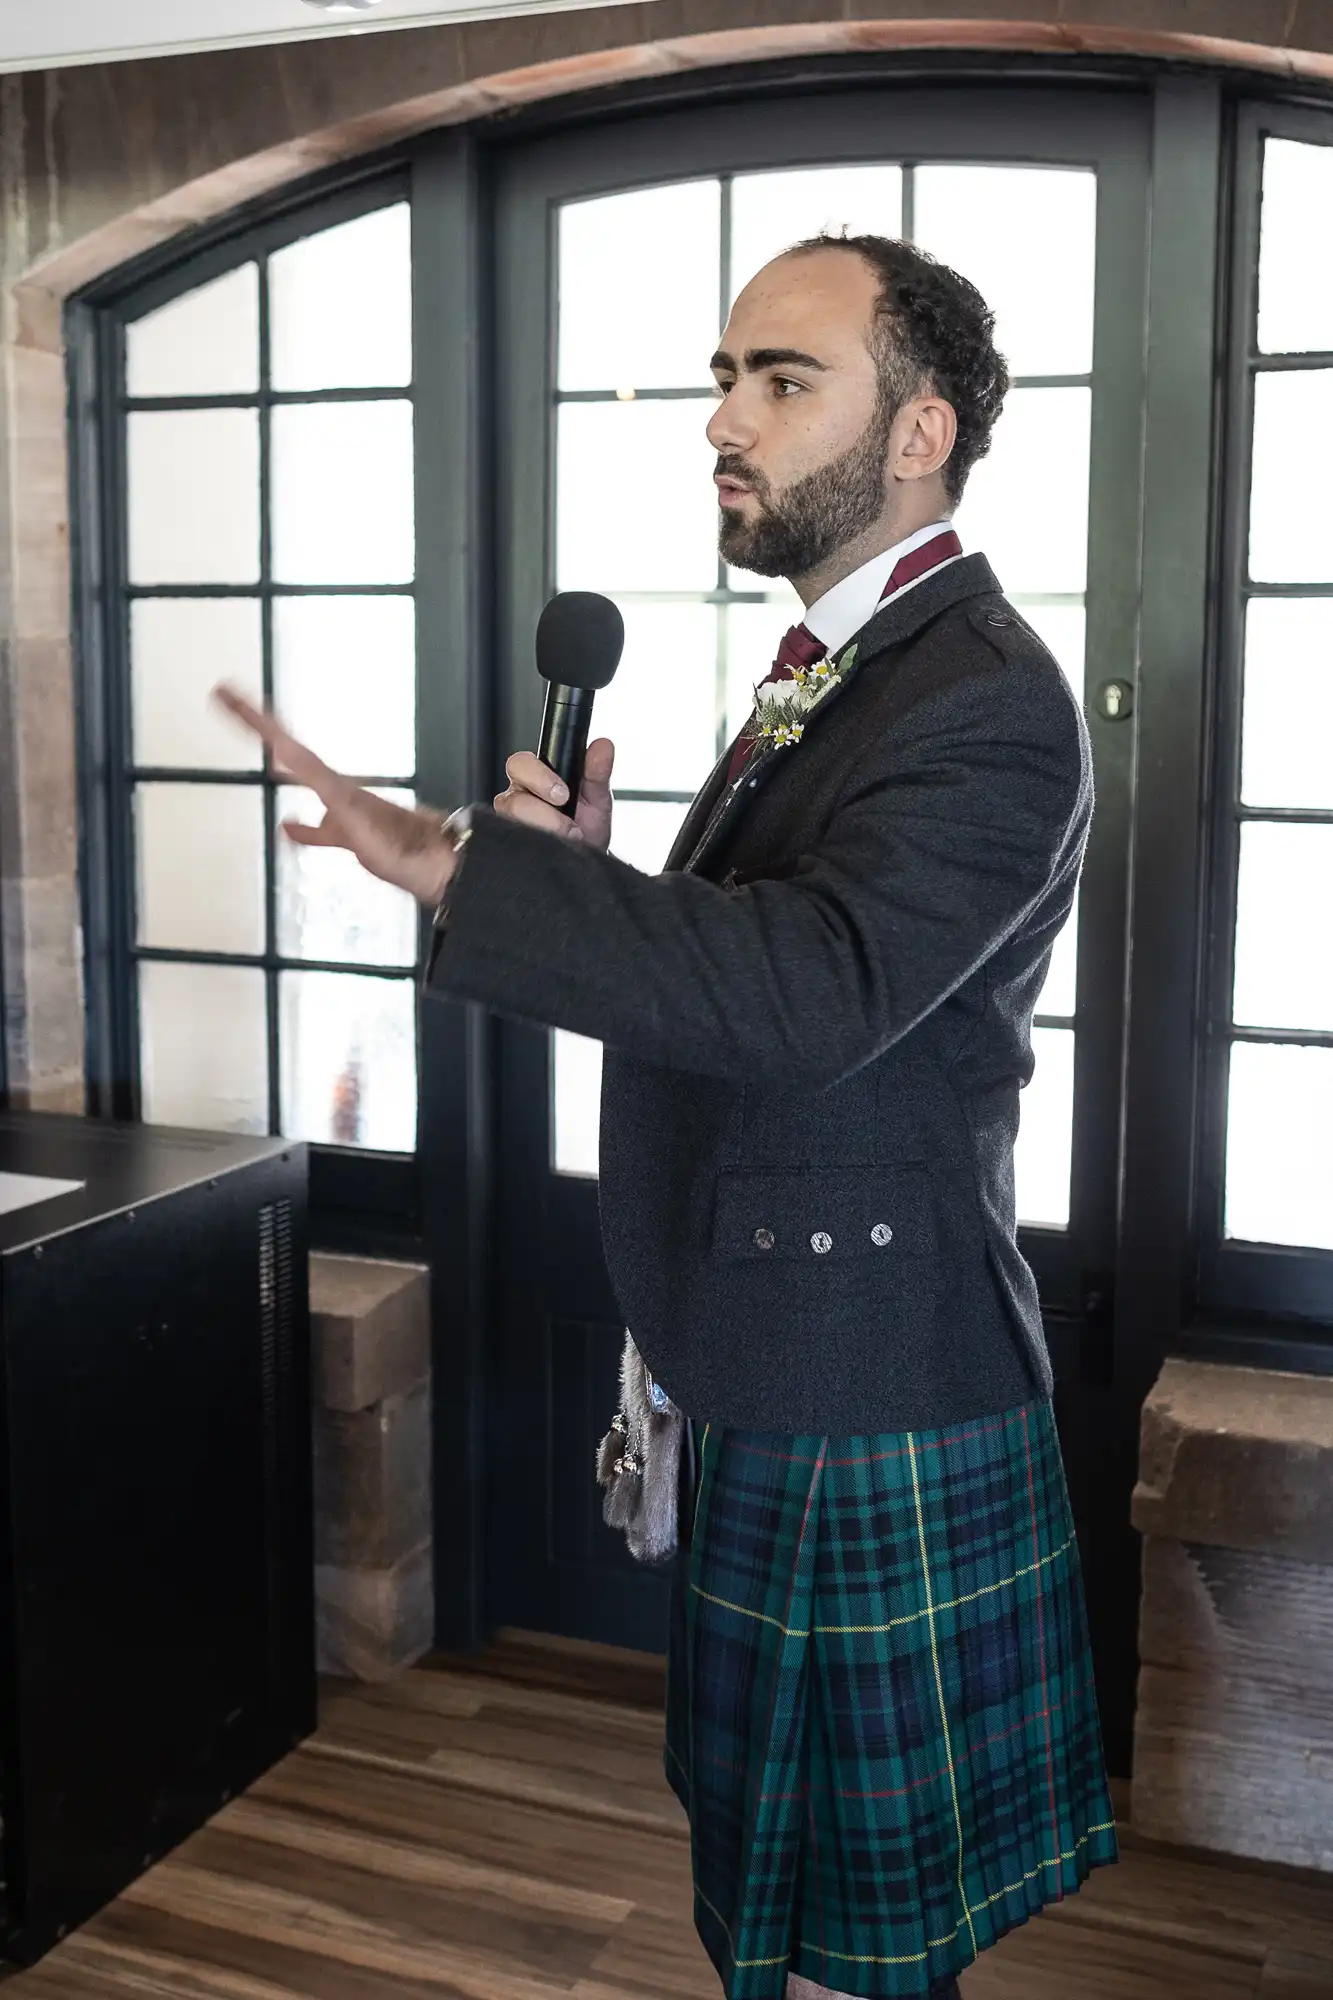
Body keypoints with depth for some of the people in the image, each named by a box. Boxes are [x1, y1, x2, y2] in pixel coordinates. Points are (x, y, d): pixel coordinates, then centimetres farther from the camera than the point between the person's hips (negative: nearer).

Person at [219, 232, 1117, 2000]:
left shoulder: (989, 706, -18)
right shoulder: (825, 675, 13)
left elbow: (809, 989, -33)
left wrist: (461, 865, -32)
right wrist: (595, 879, -4)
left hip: (871, 1417, -9)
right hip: (769, 1385, 9)